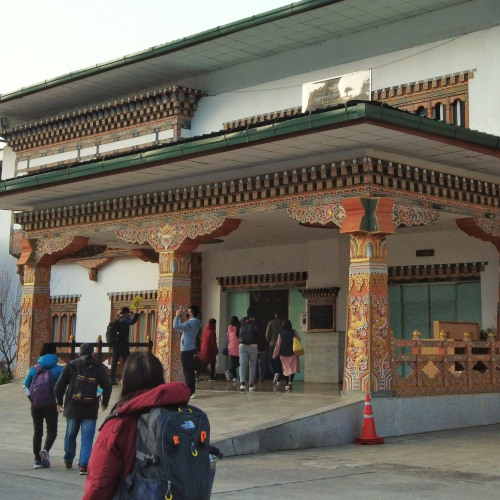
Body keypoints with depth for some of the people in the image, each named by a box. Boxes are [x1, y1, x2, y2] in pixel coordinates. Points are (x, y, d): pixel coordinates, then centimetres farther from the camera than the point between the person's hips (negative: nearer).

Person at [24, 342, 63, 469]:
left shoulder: (33, 369, 2)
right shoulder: (58, 369, -5)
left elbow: (26, 386, 5)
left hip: (36, 405, 3)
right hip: (51, 405, -2)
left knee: (37, 431, 10)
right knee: (52, 431, 7)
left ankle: (37, 460, 9)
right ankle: (45, 449, -20)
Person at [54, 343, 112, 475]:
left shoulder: (71, 365, 1)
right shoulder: (98, 367, 2)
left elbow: (60, 385, 1)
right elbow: (107, 386, 4)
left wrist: (59, 402, 14)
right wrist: (104, 402, 20)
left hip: (72, 408, 1)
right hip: (90, 409, -1)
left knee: (70, 434, 17)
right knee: (87, 437, -1)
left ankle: (68, 460, 31)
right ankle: (84, 465, -11)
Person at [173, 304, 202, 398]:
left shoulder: (191, 322, -18)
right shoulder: (195, 322, 14)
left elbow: (176, 326, -24)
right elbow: (181, 326, 22)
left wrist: (177, 316, -10)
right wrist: (179, 316, 14)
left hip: (187, 350, -10)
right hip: (190, 349, 10)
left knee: (187, 371, -8)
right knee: (190, 371, 13)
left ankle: (190, 392, -8)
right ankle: (192, 391, 18)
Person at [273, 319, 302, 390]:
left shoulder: (281, 334, 0)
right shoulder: (294, 332, -4)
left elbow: (278, 345, 1)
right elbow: (299, 340, -1)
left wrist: (274, 355, 8)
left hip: (283, 354, 2)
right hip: (292, 353, -2)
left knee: (287, 369, 13)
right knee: (293, 368, 1)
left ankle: (288, 384, 16)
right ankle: (290, 381, -21)